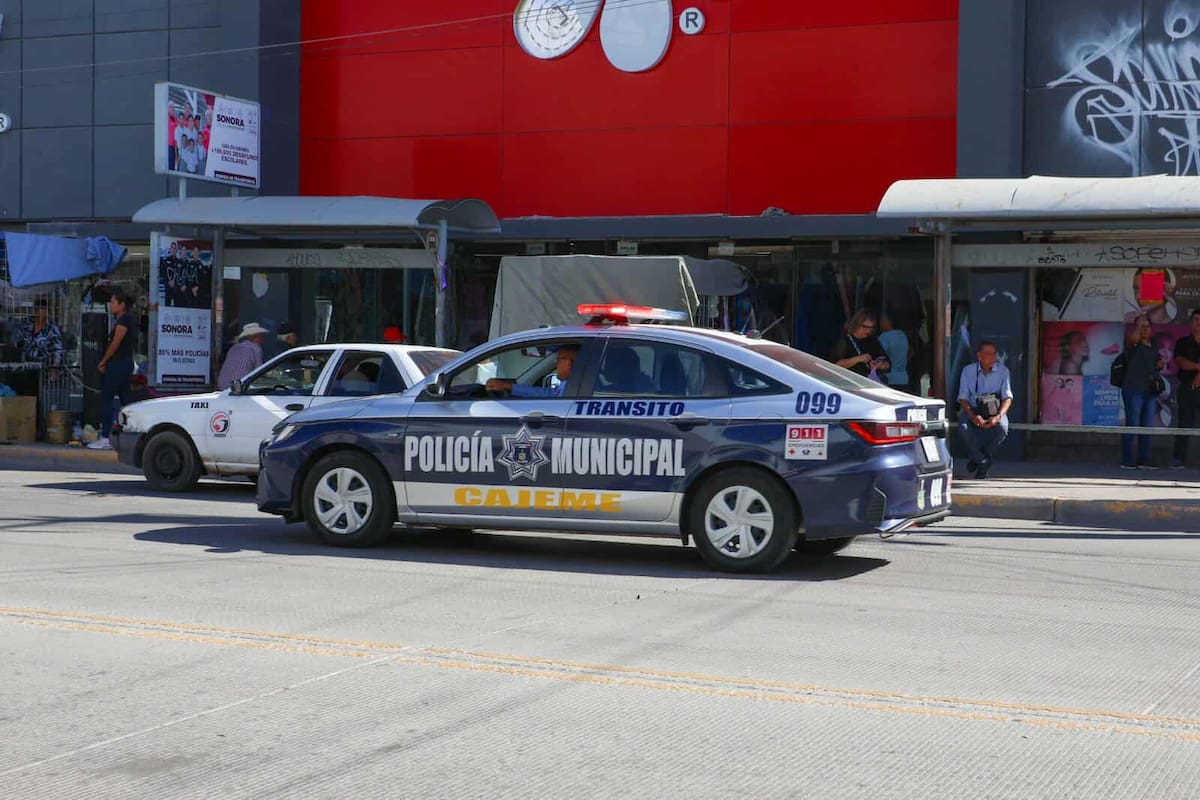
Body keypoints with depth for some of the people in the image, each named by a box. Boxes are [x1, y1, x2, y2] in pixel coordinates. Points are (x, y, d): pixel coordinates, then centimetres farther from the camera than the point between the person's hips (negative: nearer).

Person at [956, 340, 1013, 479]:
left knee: (1002, 427, -33)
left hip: (995, 410, 0)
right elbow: (963, 398, -6)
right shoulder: (968, 370, -3)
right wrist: (973, 416, -25)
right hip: (972, 409, 0)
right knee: (964, 427, -33)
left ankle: (978, 458, -7)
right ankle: (983, 462, -11)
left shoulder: (1003, 371, -1)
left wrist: (998, 416, -25)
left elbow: (1007, 397, -6)